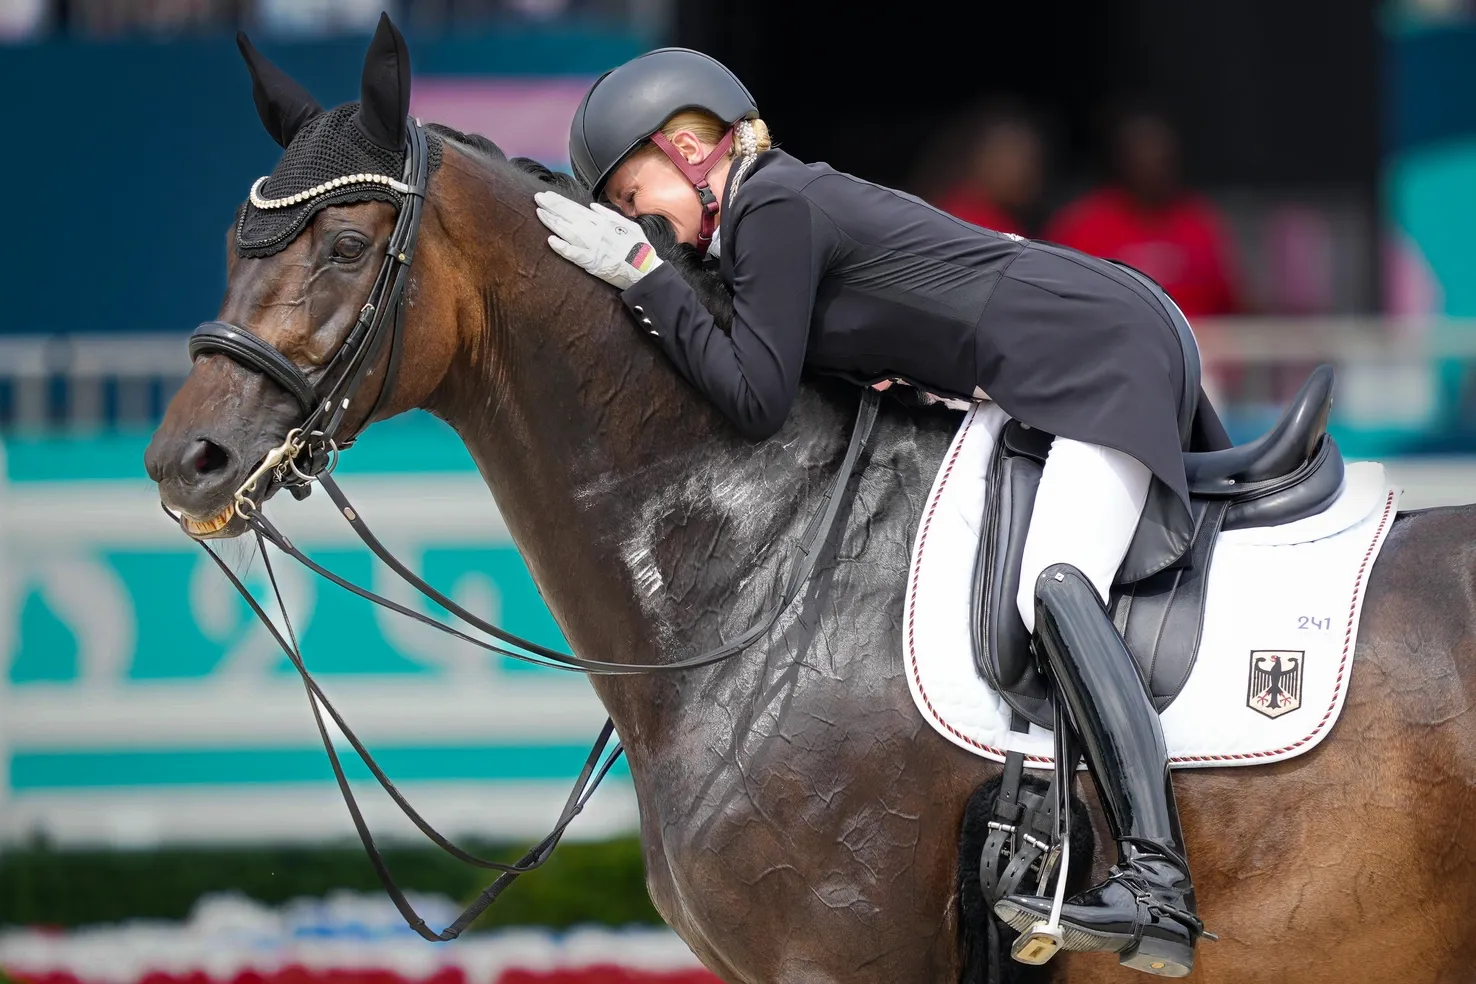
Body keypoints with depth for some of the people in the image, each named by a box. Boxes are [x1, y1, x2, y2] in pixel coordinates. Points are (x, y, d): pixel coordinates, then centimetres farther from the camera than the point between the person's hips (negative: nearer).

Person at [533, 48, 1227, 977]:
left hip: (1102, 353, -11)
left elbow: (756, 400, -13)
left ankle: (1158, 884, -42)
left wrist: (643, 274, -9)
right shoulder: (783, 199, 18)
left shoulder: (774, 209, -11)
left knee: (1057, 581, -27)